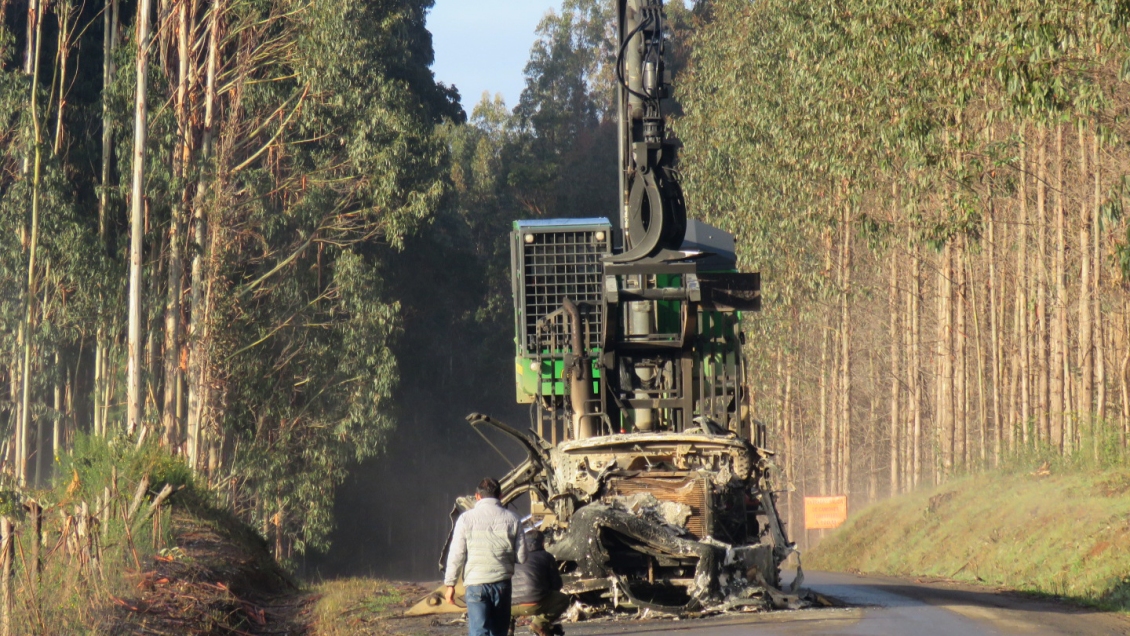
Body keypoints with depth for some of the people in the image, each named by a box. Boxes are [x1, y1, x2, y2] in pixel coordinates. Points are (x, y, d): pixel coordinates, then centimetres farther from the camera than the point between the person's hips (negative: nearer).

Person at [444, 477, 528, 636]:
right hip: (502, 581, 2)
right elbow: (521, 556, 4)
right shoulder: (512, 519, 3)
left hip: (476, 583, -2)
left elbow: (456, 555, -3)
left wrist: (450, 584, 5)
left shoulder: (466, 519, -3)